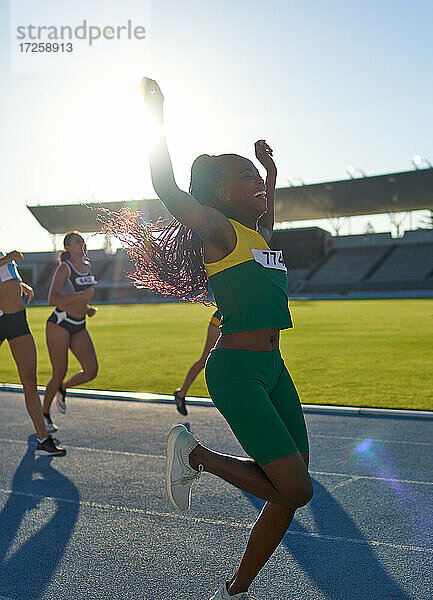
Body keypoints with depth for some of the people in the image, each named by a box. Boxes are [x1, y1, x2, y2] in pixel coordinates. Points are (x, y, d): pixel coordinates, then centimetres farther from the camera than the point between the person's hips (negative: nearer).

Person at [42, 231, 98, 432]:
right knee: (60, 373, -3)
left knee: (91, 371, -7)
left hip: (79, 328, 6)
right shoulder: (64, 268, -11)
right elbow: (52, 300, -22)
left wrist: (87, 308, 11)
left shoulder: (87, 267, 11)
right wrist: (81, 295, -28)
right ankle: (45, 413, 20)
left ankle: (62, 389, 22)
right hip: (59, 325, -6)